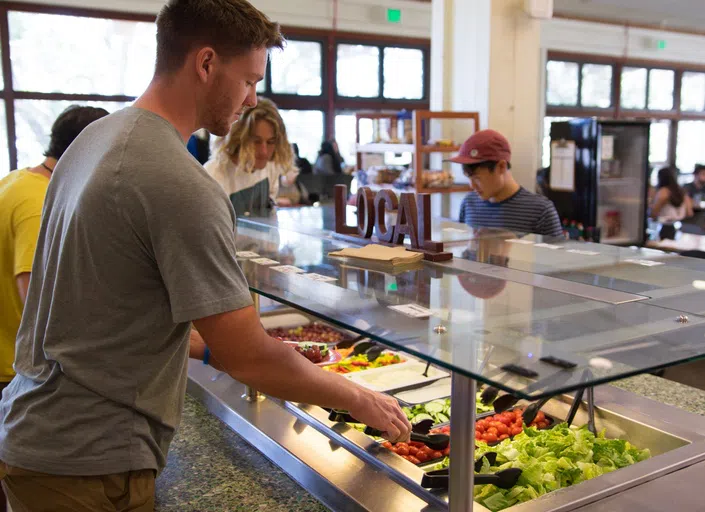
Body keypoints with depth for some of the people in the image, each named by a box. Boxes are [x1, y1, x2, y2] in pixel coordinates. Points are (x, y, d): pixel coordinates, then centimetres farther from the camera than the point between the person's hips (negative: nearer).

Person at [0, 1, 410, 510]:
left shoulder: (98, 135, 4)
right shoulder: (181, 185, -25)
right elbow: (251, 358, -21)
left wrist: (208, 347, 10)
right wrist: (361, 400, -8)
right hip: (86, 465, -9)